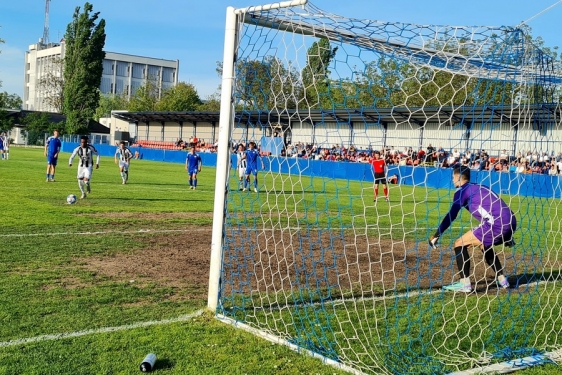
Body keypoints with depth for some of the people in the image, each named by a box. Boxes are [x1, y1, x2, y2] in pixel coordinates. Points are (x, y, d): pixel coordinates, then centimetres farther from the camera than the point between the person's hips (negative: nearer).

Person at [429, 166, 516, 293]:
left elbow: (451, 216, -6)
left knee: (459, 244, 0)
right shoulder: (481, 187, 27)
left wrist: (435, 236, -4)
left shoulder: (462, 190, 3)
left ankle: (465, 284, -6)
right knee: (485, 245, 33)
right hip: (511, 223, 9)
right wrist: (506, 235, 39)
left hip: (497, 224, -9)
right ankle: (502, 280, 33)